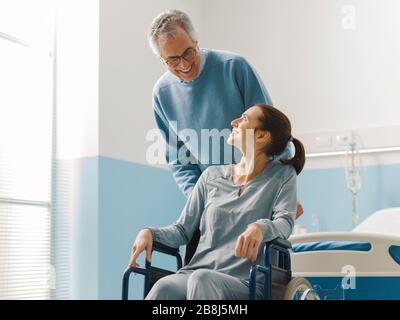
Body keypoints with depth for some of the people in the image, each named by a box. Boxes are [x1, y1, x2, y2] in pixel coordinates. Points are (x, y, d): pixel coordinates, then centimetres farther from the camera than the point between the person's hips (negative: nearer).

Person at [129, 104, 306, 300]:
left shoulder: (282, 175, 10)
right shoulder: (212, 176, 17)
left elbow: (284, 223, -7)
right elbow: (182, 230, 18)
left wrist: (260, 228, -30)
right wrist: (150, 233, -2)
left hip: (244, 282, -2)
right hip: (194, 273, 3)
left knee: (202, 280, -37)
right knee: (163, 288, -33)